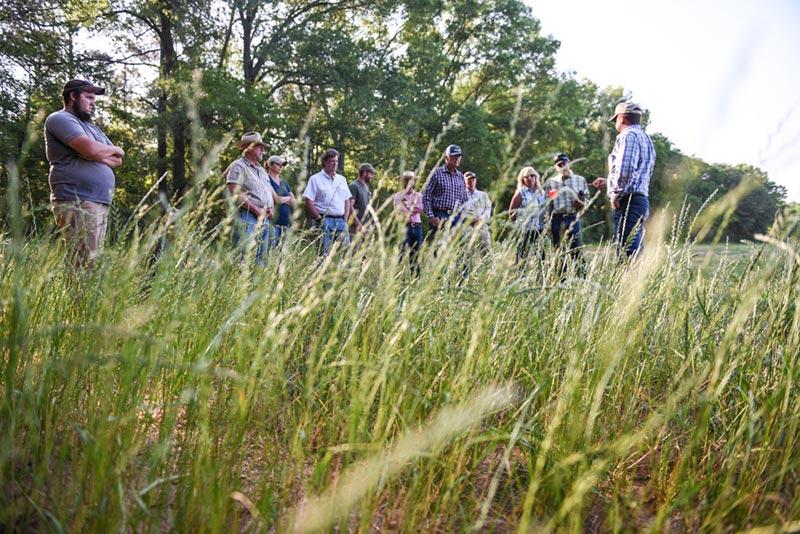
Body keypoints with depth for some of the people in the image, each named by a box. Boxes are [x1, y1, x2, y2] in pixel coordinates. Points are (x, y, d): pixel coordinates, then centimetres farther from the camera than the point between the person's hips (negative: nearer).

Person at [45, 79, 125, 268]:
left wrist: (97, 153, -4)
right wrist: (114, 150, 3)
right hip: (77, 203, -8)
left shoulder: (92, 127, 26)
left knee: (94, 263, 4)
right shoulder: (60, 119, -1)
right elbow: (90, 148, -17)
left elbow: (117, 160, 17)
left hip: (101, 203, 9)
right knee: (86, 266, -15)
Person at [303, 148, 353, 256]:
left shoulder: (342, 179, 17)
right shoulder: (315, 179, 0)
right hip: (325, 221, -5)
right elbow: (308, 201, -6)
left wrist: (345, 218, 7)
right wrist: (319, 219, -11)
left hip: (340, 221, 5)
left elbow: (347, 200, 19)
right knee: (324, 254, -6)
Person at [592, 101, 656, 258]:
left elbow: (625, 170, -22)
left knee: (626, 254, -14)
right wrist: (608, 182, 36)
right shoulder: (645, 138, 24)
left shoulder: (629, 135, -7)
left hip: (628, 201, -10)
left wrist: (616, 195, -11)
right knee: (635, 253, 10)